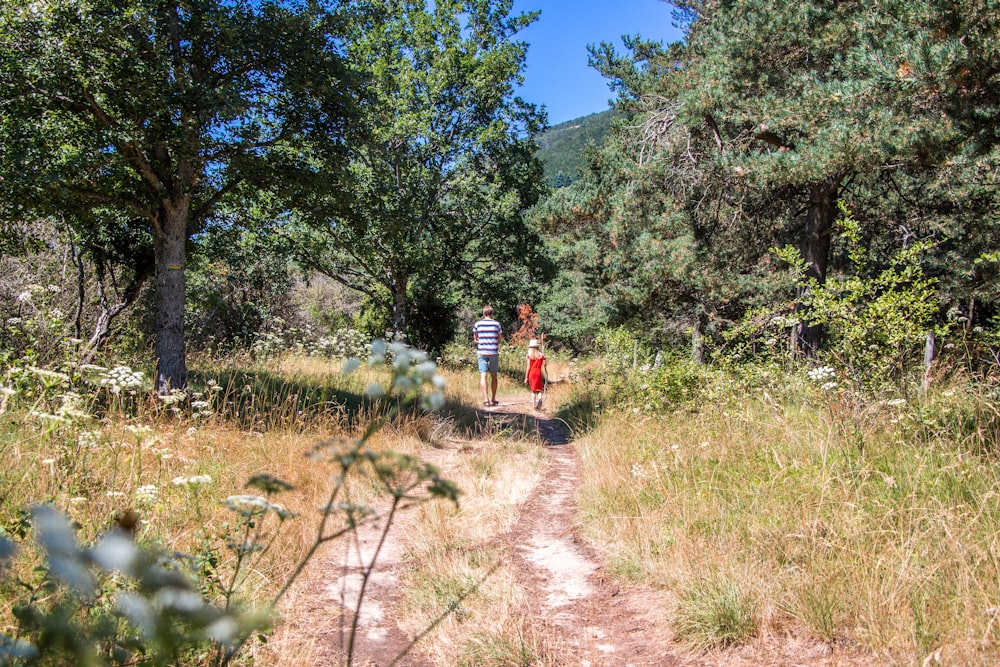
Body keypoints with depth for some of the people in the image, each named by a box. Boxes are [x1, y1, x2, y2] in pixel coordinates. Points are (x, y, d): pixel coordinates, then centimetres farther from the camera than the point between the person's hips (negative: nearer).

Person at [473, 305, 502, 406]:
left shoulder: (477, 324, 1)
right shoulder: (497, 324, 0)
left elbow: (475, 339, 8)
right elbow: (499, 339, 5)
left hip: (482, 352, 0)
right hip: (494, 352, 0)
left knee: (483, 376, -2)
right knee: (493, 376, 10)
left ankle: (486, 399, -12)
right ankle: (493, 399, 15)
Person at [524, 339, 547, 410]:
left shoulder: (529, 356, -3)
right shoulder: (541, 355, 2)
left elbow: (528, 367, -4)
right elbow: (543, 367, 1)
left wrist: (526, 377, -1)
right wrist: (545, 376, 14)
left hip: (531, 374, 0)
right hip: (539, 374, 0)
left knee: (533, 390, 10)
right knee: (539, 390, 6)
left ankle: (534, 405, 9)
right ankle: (539, 399, -23)